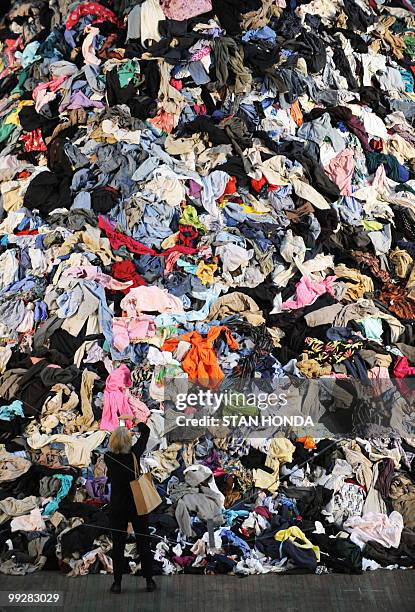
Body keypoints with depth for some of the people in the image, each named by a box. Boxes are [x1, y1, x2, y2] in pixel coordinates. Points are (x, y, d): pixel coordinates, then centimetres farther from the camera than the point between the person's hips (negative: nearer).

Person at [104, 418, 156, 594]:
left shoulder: (108, 458, -12)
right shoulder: (134, 453, -15)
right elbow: (146, 431, -1)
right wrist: (134, 420, 9)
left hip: (118, 507, 1)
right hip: (138, 505, 0)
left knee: (118, 545, 10)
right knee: (143, 542, 10)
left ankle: (117, 583, 13)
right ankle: (149, 580, 17)